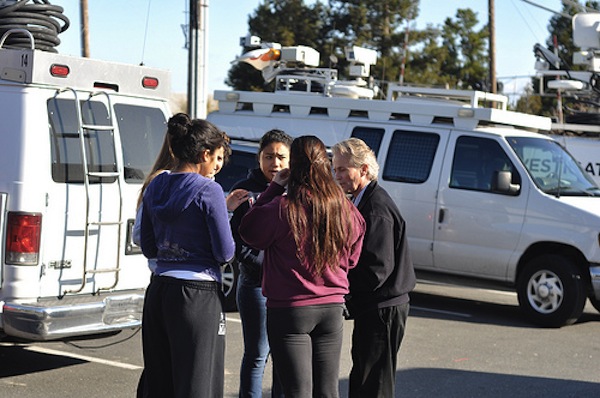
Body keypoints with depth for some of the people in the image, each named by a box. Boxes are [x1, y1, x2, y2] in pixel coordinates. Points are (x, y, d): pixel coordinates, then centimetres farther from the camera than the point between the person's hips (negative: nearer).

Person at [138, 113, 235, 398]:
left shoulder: (155, 187, 9)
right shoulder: (209, 190, -12)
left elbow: (149, 248, 14)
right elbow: (225, 253, -11)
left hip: (158, 290, 7)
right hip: (198, 294, -7)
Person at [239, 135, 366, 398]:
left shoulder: (282, 209, -17)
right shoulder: (347, 211, -1)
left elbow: (249, 234, 0)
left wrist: (274, 188, 0)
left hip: (290, 310, -4)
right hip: (332, 308, 4)